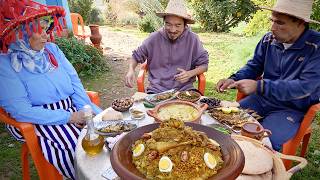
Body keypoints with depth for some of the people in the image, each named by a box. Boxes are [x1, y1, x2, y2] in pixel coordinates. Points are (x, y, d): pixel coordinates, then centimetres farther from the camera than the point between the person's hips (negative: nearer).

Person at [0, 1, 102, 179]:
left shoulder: (52, 49, 8)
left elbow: (74, 81, 5)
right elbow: (22, 111, -16)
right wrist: (69, 117, -18)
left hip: (74, 111, 6)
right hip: (42, 122, -5)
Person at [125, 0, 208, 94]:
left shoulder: (192, 39, -2)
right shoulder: (154, 38, -1)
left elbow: (203, 64, 6)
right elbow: (136, 56, 11)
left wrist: (190, 74, -12)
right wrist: (131, 70, -8)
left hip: (184, 89, 1)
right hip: (157, 89, 0)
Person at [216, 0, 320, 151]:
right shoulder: (269, 39, -2)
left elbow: (305, 87, -24)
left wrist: (258, 86, -33)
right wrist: (233, 80, -13)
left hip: (292, 109, -5)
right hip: (263, 99, 5)